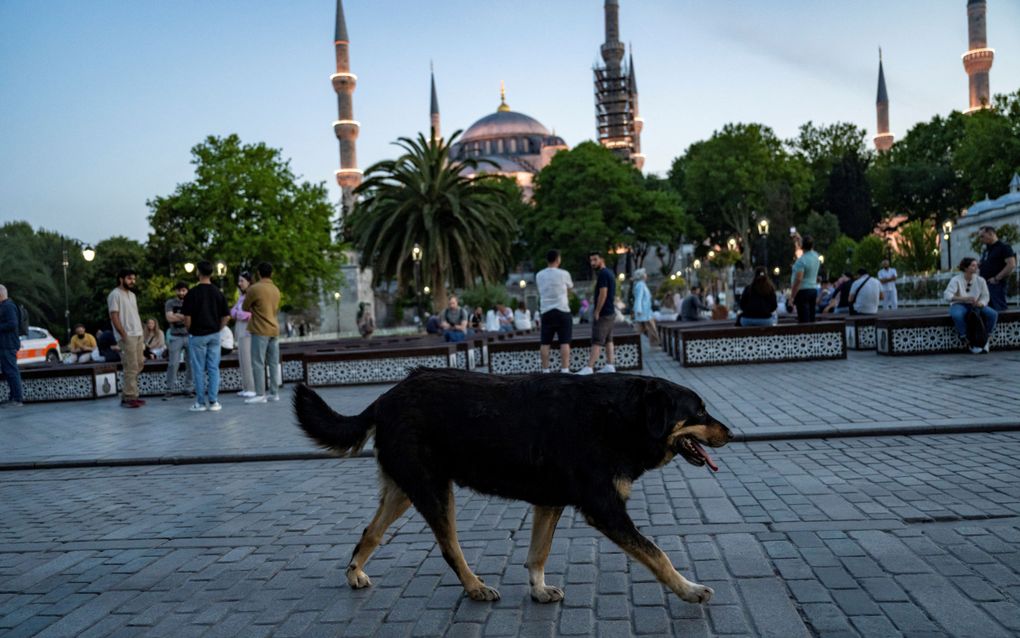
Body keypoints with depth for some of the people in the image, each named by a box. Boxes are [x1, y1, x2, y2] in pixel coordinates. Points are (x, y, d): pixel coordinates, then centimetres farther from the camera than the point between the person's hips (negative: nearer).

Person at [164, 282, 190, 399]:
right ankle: (170, 390, 1)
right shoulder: (170, 303, 4)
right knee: (173, 364, -4)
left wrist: (177, 315, -12)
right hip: (176, 337, -1)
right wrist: (186, 316, -11)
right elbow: (169, 318, -10)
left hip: (190, 336, 1)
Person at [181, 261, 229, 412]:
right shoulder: (218, 292, 1)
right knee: (213, 368, 6)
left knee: (198, 370, 3)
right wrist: (217, 329, 12)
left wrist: (189, 330, 5)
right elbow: (226, 316, 2)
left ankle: (200, 403, 7)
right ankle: (213, 402, 6)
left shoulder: (192, 293, -11)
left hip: (197, 335, -3)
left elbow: (187, 317, -11)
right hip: (214, 335, 3)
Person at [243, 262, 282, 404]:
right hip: (274, 329, 7)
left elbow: (245, 308, 0)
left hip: (260, 331, -7)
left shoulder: (254, 288, -10)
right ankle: (274, 393, 9)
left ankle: (260, 394, -5)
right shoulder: (276, 289, 11)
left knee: (258, 363, -4)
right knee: (273, 363, 7)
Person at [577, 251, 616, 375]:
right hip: (611, 312, 10)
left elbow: (603, 294, -21)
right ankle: (609, 366, 12)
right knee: (608, 340, 11)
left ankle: (588, 368, -14)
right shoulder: (610, 273, 15)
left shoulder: (603, 274, -16)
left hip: (603, 313, -10)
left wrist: (597, 312, -17)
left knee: (597, 342, -12)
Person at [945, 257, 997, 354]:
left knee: (993, 314, -23)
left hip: (975, 305, 4)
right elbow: (947, 296, -23)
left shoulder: (980, 280, 2)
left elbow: (985, 296, 2)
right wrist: (965, 298, -36)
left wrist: (981, 303, -23)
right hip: (960, 305, -4)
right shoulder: (956, 280, -11)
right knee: (957, 315, -40)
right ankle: (967, 342, -22)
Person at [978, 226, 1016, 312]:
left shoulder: (1004, 247, -4)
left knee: (999, 311, -9)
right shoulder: (986, 249, 21)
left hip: (996, 285, -8)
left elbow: (1011, 265, -14)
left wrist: (996, 279, -16)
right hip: (984, 284, 8)